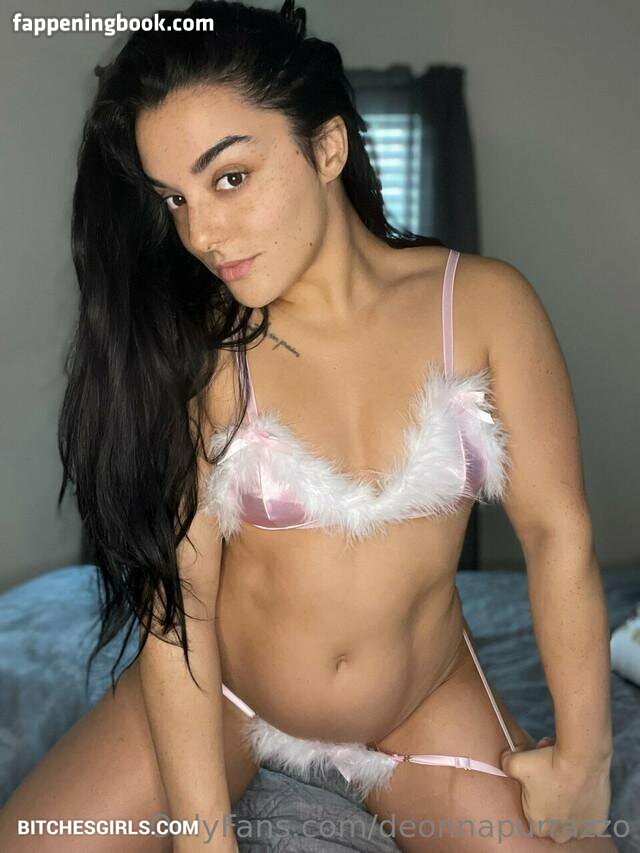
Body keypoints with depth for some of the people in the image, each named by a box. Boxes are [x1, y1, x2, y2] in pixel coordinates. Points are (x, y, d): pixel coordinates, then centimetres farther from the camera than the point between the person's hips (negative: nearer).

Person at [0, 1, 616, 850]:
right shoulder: (192, 346, -15)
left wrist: (583, 757, -12)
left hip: (426, 706, 1)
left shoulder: (482, 303, -13)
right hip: (218, 694, 0)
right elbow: (175, 593, -16)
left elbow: (557, 532, -11)